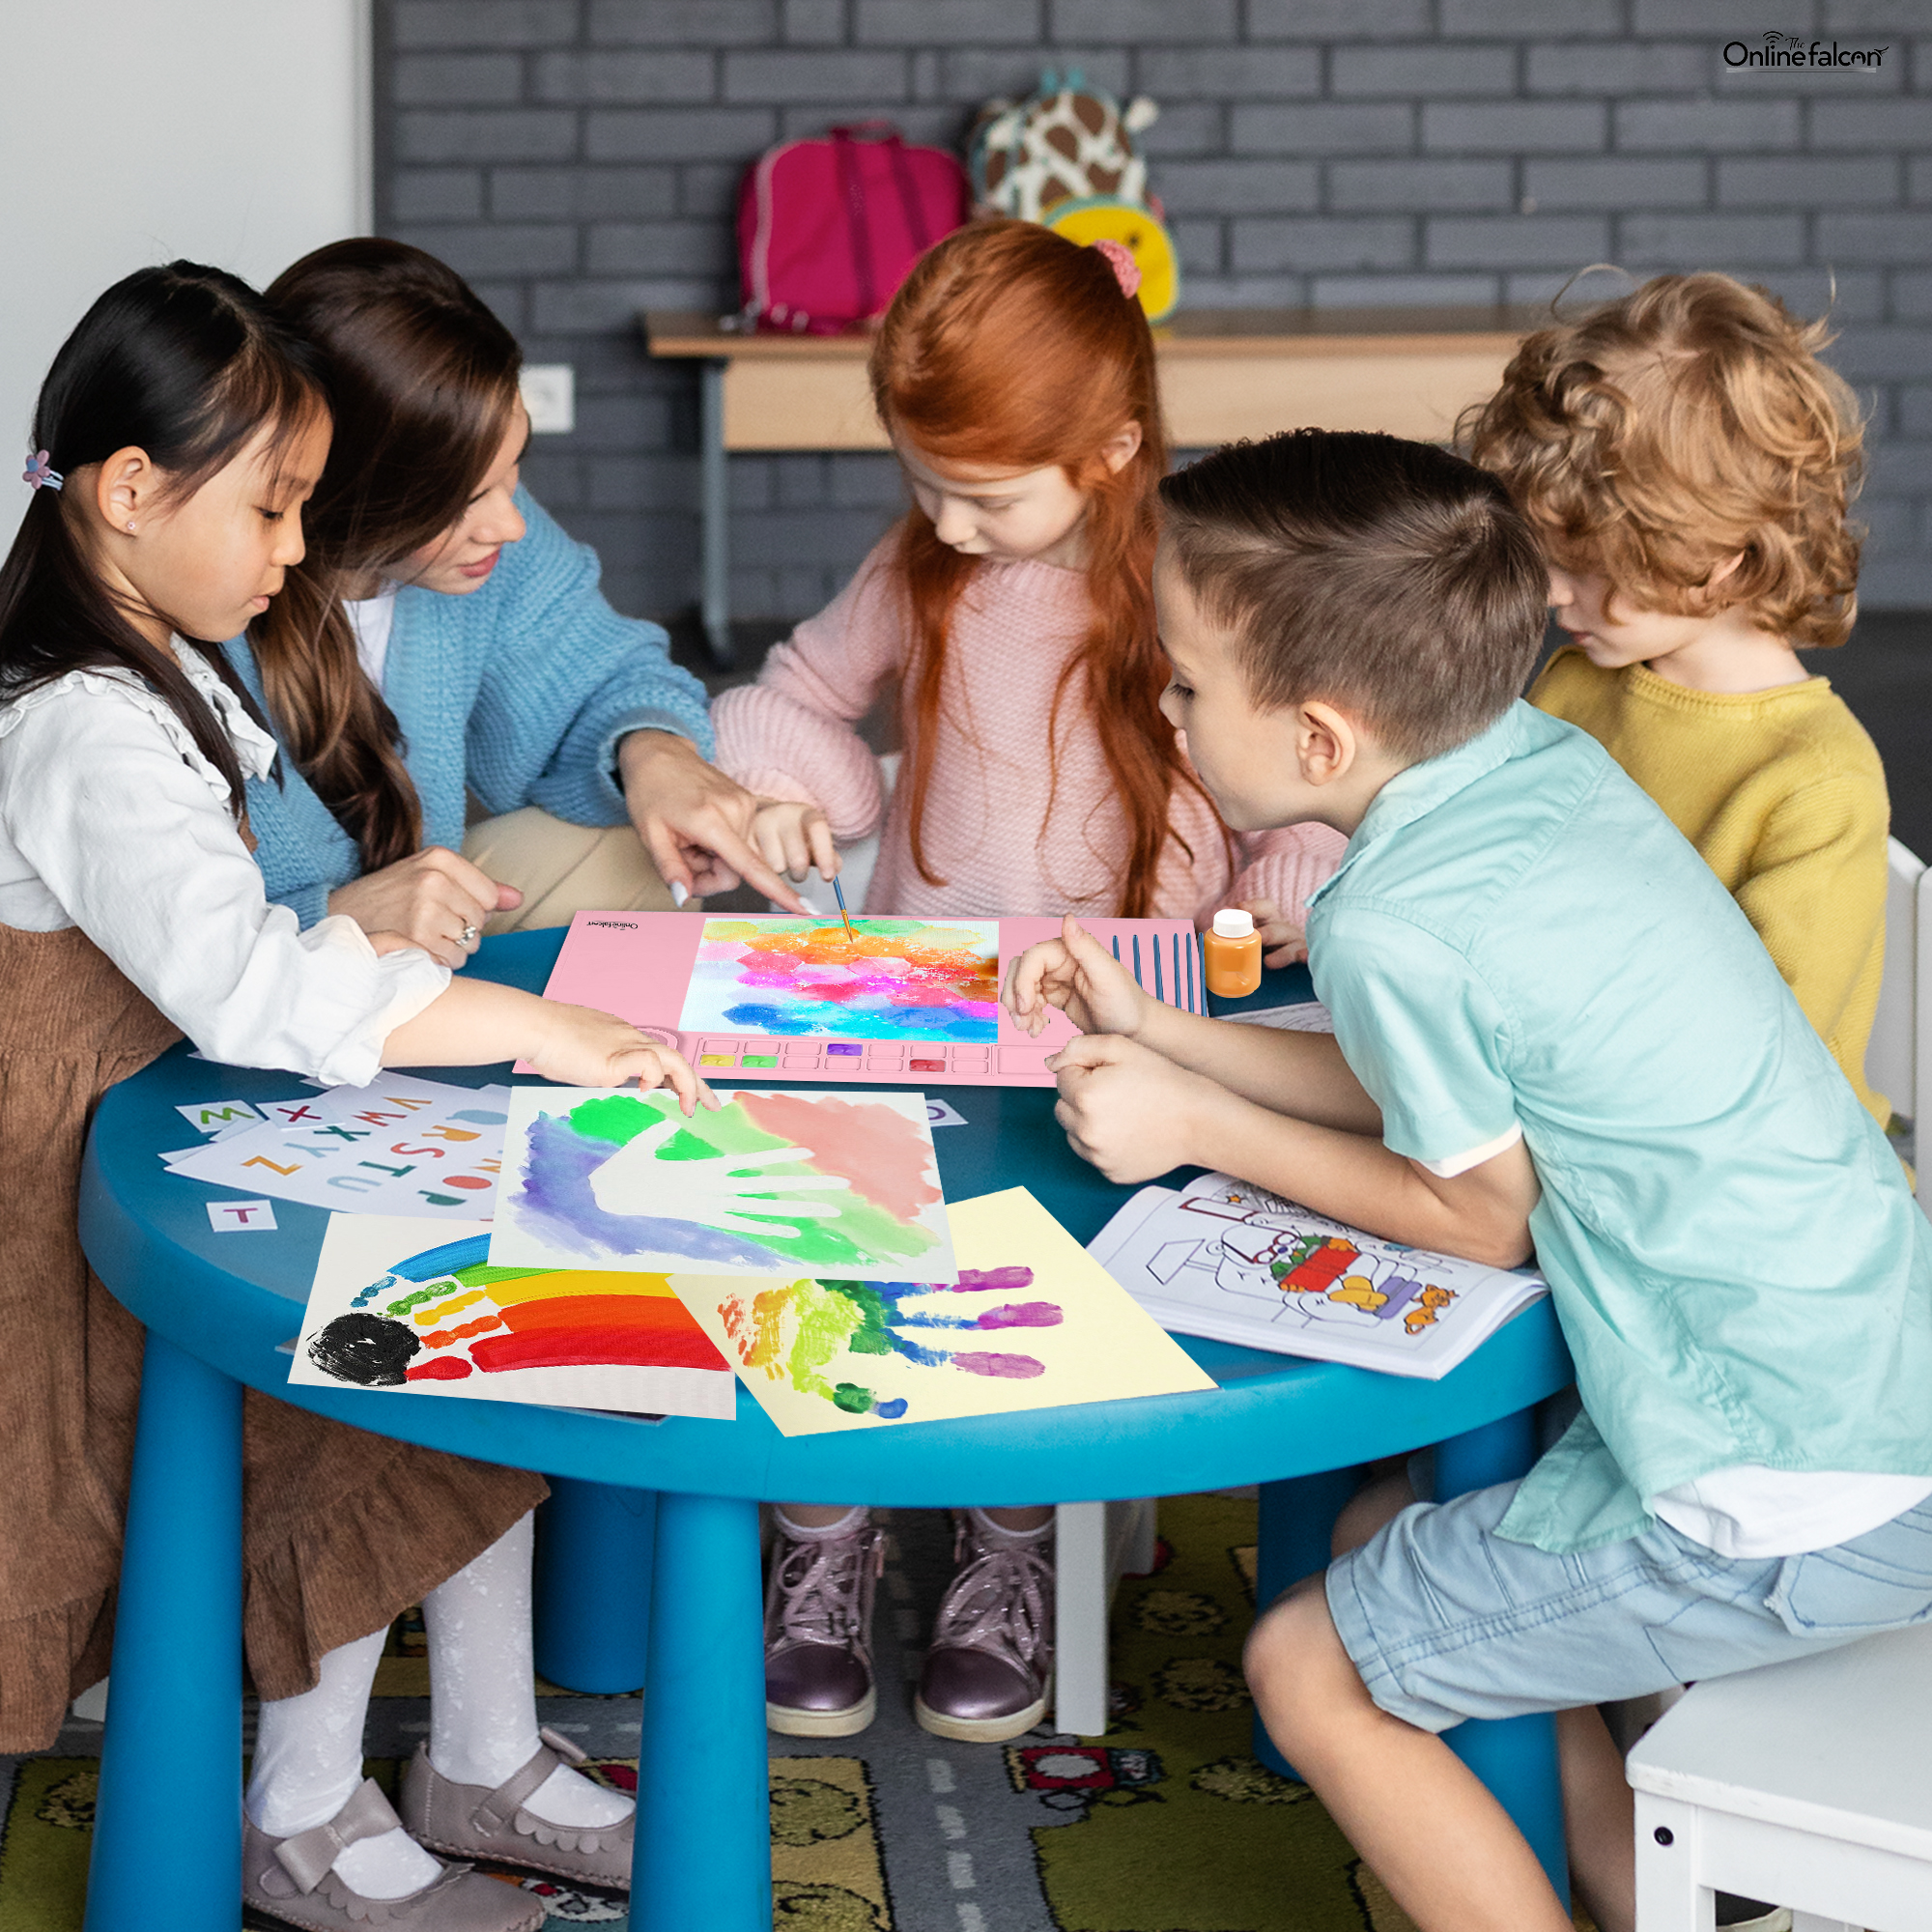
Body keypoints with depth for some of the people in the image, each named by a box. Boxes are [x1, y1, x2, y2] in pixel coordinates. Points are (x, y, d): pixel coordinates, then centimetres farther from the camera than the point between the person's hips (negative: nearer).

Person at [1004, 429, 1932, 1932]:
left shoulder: (1393, 925, -20)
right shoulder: (1555, 764, 5)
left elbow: (1481, 1219, -6)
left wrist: (1198, 1123, 0)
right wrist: (1156, 1031, 18)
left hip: (1795, 1514, -9)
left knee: (1312, 1671, 4)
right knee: (1385, 1525, 21)